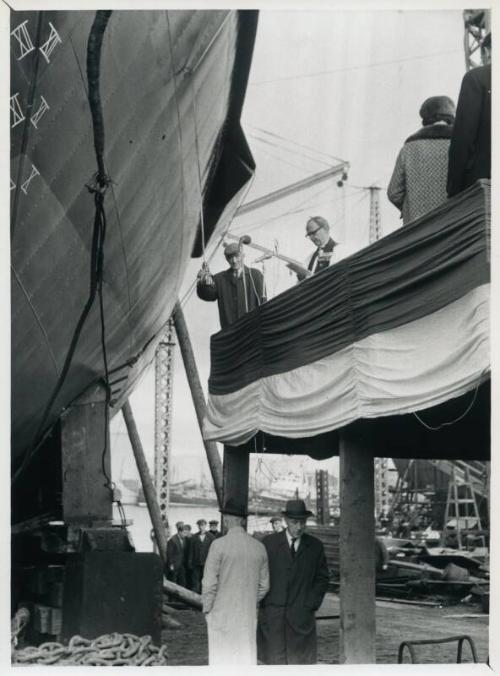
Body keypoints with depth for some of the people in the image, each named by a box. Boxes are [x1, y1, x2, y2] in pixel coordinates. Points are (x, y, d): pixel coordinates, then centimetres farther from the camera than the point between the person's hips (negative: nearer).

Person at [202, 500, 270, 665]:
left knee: (222, 659, 2)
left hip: (222, 615, -4)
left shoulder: (219, 545, -12)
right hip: (249, 615, 4)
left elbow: (209, 583, -10)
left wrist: (207, 609, 3)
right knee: (247, 658, 10)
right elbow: (264, 585, 9)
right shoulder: (259, 547, 2)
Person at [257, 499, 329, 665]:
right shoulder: (268, 543, 3)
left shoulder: (315, 546, 6)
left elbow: (322, 578, 10)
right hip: (272, 615, 0)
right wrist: (264, 603, -2)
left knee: (300, 661, -2)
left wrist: (311, 605, 0)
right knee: (274, 661, 0)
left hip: (301, 615, 1)